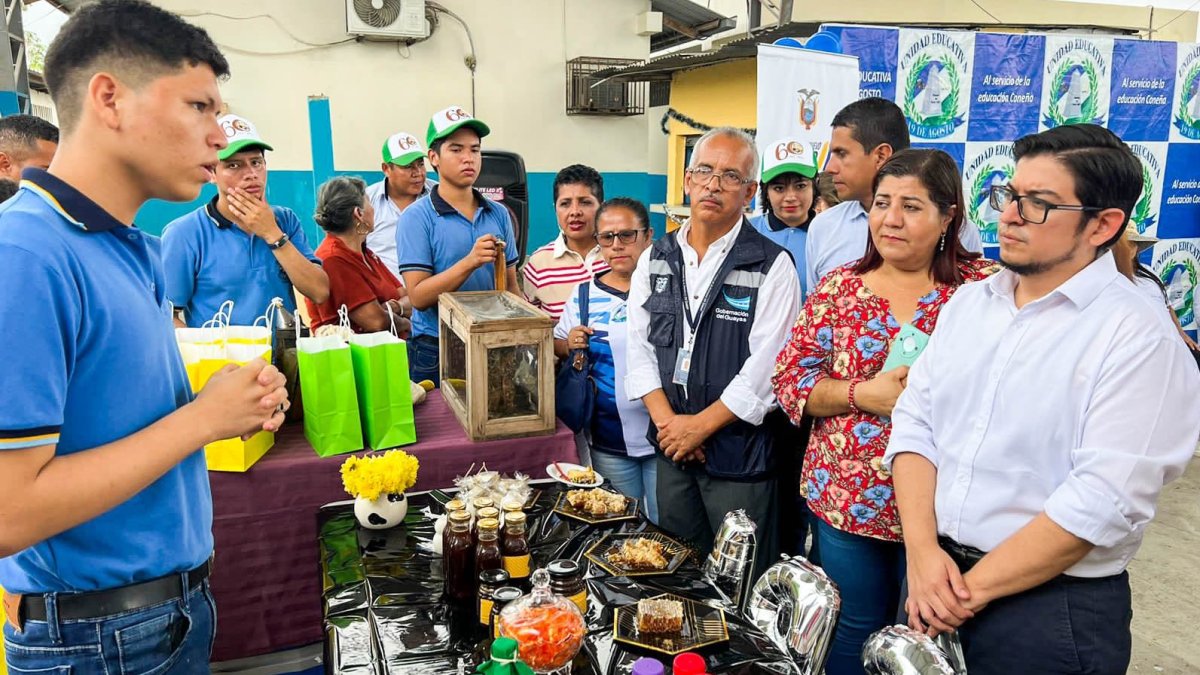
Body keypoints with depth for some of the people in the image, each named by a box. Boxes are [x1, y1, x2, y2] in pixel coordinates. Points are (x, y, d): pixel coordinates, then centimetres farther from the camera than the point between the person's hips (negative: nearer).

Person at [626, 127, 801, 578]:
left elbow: (765, 367, -15)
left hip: (741, 451, -5)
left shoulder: (772, 266, -9)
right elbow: (640, 347, 4)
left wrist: (699, 425, -14)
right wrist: (667, 421, -8)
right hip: (671, 444, 5)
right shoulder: (656, 259, 6)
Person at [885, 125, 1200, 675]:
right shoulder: (968, 303, 4)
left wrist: (972, 588, -17)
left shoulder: (1138, 337, -14)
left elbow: (1102, 503, -21)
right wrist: (922, 550, -12)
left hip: (1052, 608, -5)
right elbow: (914, 424, 0)